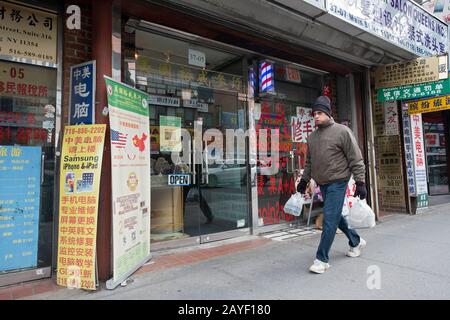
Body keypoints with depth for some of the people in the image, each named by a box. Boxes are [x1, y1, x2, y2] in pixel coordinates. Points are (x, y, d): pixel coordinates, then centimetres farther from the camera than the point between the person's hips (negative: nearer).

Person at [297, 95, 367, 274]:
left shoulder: (342, 131, -7)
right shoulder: (312, 137, 11)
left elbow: (356, 159, -8)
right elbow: (309, 162, 20)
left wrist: (360, 182, -12)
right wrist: (304, 180, 18)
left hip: (337, 182, -7)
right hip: (322, 184, 7)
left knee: (330, 219, -7)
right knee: (335, 216, 17)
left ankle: (322, 259, 2)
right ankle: (356, 241, 41)